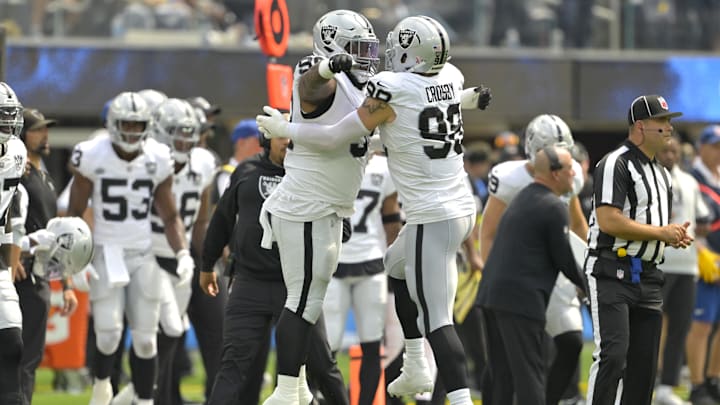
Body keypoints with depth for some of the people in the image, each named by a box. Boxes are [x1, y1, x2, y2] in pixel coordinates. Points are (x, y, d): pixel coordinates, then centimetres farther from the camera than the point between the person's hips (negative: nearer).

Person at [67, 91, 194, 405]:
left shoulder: (157, 160, 1)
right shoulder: (93, 157, -7)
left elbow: (170, 217, 10)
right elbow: (75, 212, 0)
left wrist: (182, 253, -4)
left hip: (144, 255, 3)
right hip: (106, 253, -3)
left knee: (145, 339, 0)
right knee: (108, 334, -10)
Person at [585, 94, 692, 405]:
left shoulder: (661, 173, 19)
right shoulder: (616, 164, -11)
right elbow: (608, 221, -21)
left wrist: (676, 236, 5)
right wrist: (661, 232, -14)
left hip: (648, 275, 9)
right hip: (613, 272, -9)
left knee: (644, 363, 8)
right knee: (613, 355, -17)